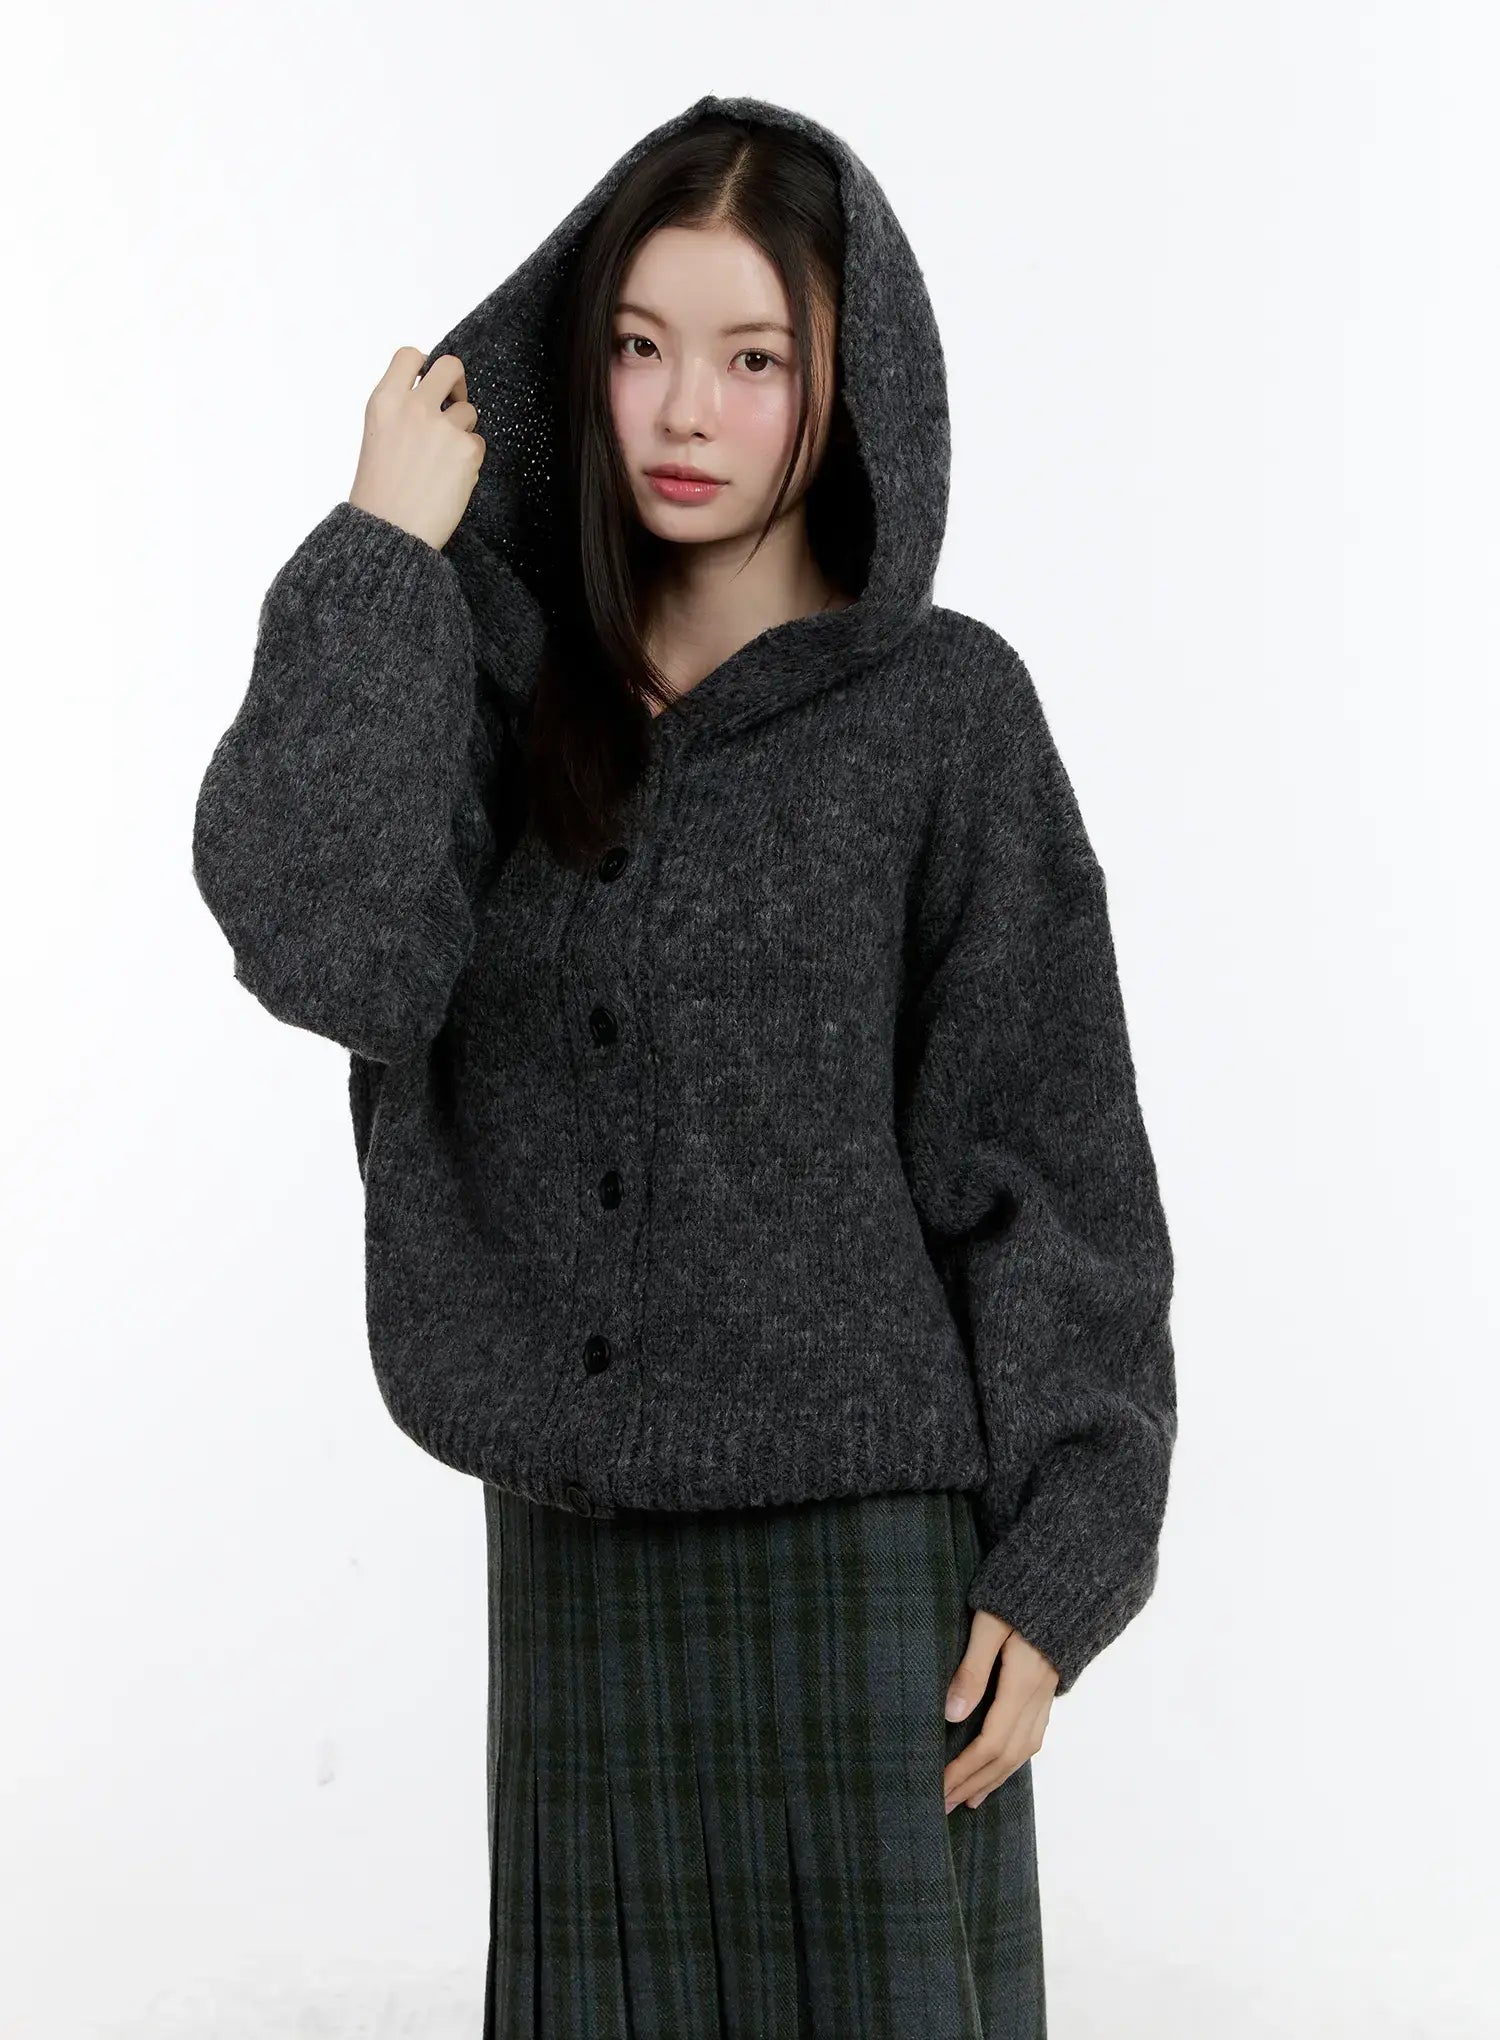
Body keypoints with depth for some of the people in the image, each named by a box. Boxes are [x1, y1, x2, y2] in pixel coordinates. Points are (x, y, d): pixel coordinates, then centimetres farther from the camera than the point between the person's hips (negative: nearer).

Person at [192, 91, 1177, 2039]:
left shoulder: (944, 709, -5)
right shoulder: (505, 700, 5)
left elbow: (1053, 1147, -5)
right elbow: (323, 947, -15)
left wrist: (1059, 1563, -9)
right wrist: (387, 555, -11)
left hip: (861, 1536, -3)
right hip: (579, 1546, 4)